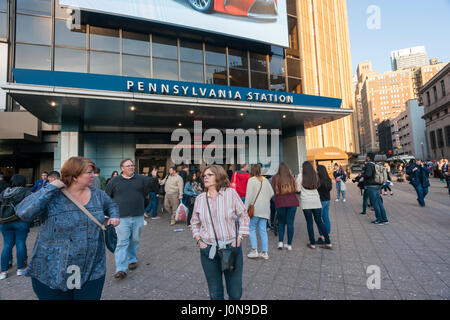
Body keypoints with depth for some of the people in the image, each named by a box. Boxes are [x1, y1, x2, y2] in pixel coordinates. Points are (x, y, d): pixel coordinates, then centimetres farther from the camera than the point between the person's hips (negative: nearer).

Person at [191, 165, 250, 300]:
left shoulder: (231, 193, -6)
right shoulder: (200, 199, 2)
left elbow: (244, 216, 0)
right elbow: (195, 222, 15)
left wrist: (239, 238, -7)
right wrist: (198, 240, 2)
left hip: (231, 248, -2)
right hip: (208, 250, 2)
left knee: (235, 293, 10)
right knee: (215, 293, 14)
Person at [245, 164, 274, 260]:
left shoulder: (251, 180, -6)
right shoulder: (265, 180, 11)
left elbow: (249, 195, -12)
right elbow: (271, 193, 12)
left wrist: (246, 208, -8)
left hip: (255, 208, -5)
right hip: (265, 209, 6)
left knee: (251, 228, 6)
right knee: (263, 230, 10)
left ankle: (254, 251, 3)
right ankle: (265, 252, 13)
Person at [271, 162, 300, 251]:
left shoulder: (275, 178, -3)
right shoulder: (291, 178, 1)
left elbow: (273, 190, 3)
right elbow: (295, 189, 11)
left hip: (280, 203, -1)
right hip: (292, 202, 1)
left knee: (281, 223, 14)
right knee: (290, 223, 6)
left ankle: (280, 242, 5)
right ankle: (289, 244, 11)